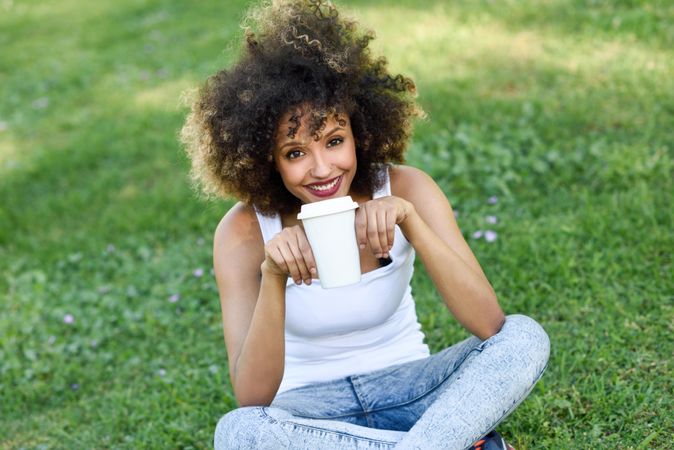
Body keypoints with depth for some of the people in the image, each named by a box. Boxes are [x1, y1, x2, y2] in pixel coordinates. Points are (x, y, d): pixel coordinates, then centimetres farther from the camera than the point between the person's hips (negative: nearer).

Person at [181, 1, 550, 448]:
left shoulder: (405, 188, -14)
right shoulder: (245, 231, -17)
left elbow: (491, 325, -23)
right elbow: (253, 398, -24)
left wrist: (410, 221, -34)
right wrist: (273, 278, -39)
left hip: (405, 386, 1)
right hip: (312, 408, 0)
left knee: (526, 337, -23)